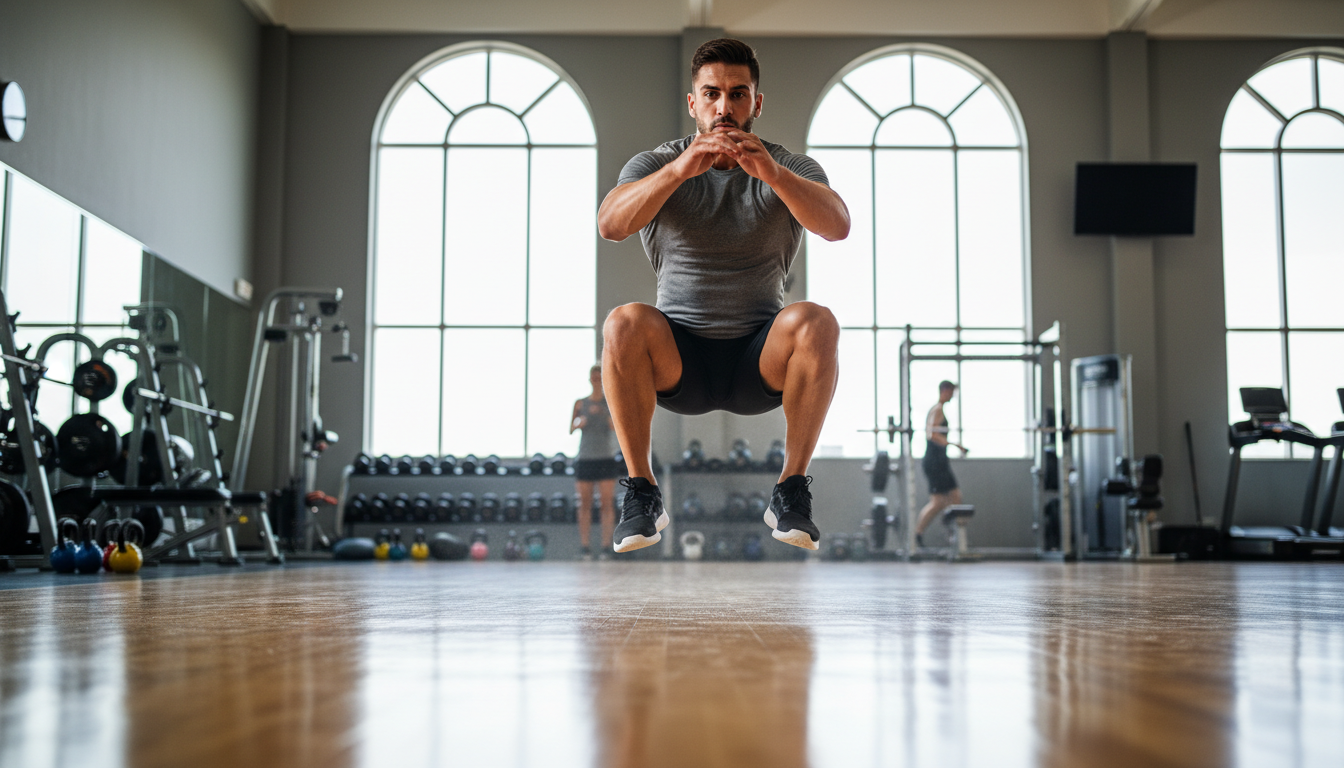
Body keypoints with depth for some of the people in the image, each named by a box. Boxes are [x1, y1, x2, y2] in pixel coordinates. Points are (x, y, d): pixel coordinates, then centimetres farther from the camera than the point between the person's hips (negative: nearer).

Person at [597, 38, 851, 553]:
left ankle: (792, 491, -18)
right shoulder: (656, 165, 2)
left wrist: (772, 172, -36)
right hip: (677, 359, 0)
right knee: (624, 324, -30)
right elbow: (610, 225, -19)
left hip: (760, 358, 0)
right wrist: (680, 169, -36)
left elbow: (837, 226, -19)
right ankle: (641, 493, -17)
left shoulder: (791, 169, 3)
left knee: (817, 323, -30)